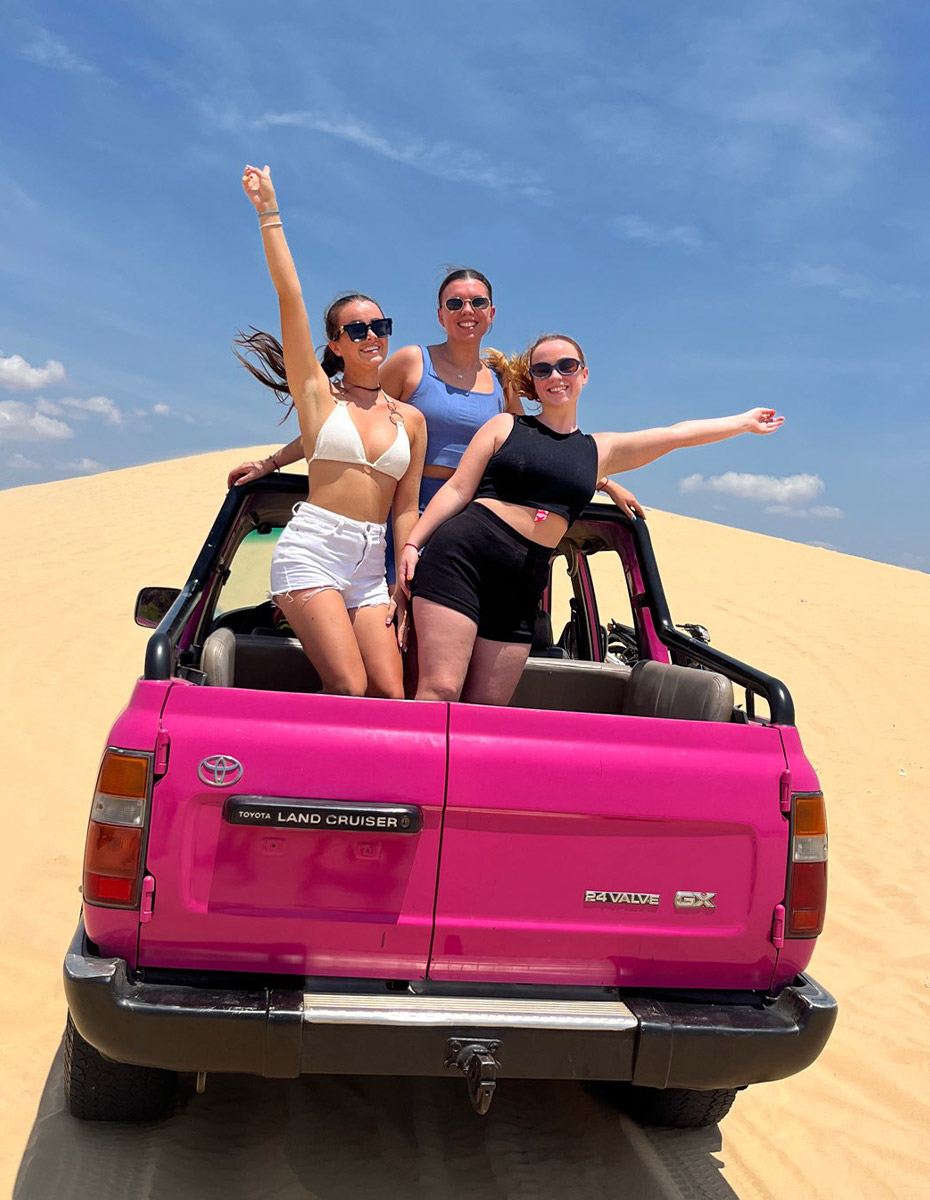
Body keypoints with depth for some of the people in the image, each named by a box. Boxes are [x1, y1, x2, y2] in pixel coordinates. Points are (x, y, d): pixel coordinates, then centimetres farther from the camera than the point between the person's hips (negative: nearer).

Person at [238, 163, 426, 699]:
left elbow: (405, 510, 11)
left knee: (390, 695, -9)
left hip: (371, 566, 4)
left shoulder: (411, 420, 13)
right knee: (349, 688, -16)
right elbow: (290, 296, -2)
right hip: (313, 551, -3)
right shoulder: (318, 394, 5)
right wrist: (269, 213, -5)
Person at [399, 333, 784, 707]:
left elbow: (676, 433, 28)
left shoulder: (601, 450, 22)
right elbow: (457, 491, 7)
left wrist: (745, 421, 36)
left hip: (522, 584, 4)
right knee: (440, 690, -16)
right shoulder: (504, 427, 13)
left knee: (487, 708, -1)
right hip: (462, 555, -3)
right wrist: (412, 544, -2)